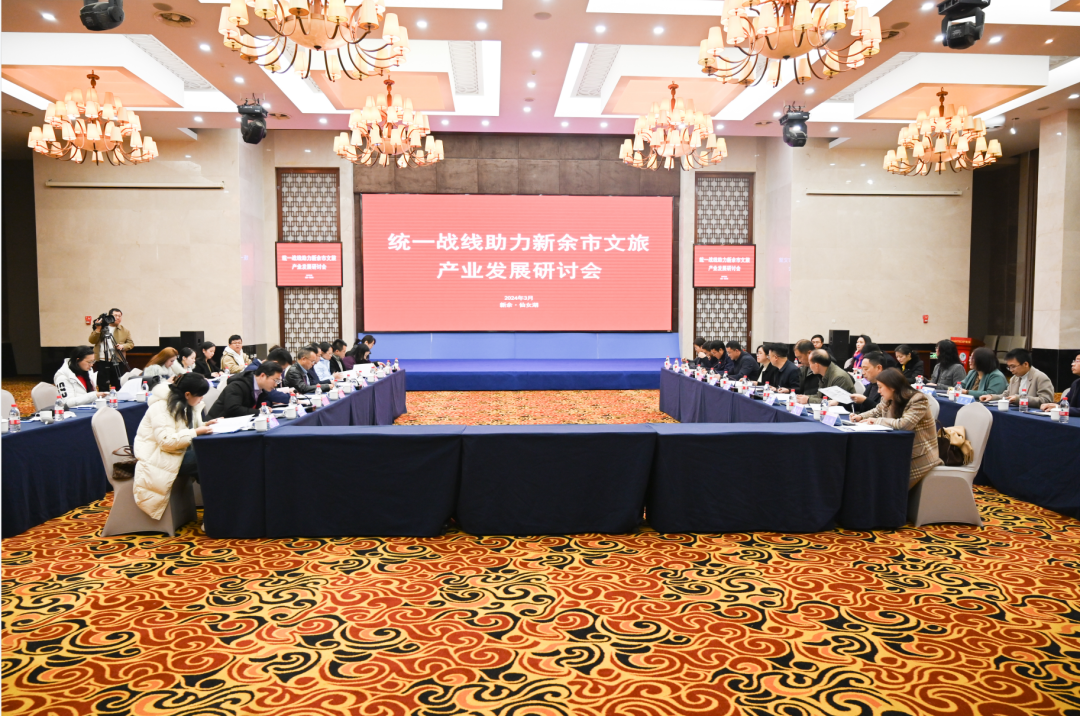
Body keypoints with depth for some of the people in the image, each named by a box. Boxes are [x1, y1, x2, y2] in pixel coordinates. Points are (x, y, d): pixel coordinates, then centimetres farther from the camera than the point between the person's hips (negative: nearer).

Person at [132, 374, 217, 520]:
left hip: (176, 450, 8)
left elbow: (187, 430, 17)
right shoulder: (161, 407, -18)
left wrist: (204, 426, -3)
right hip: (156, 457, -8)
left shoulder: (184, 404, 9)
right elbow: (166, 441, -25)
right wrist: (196, 432, -26)